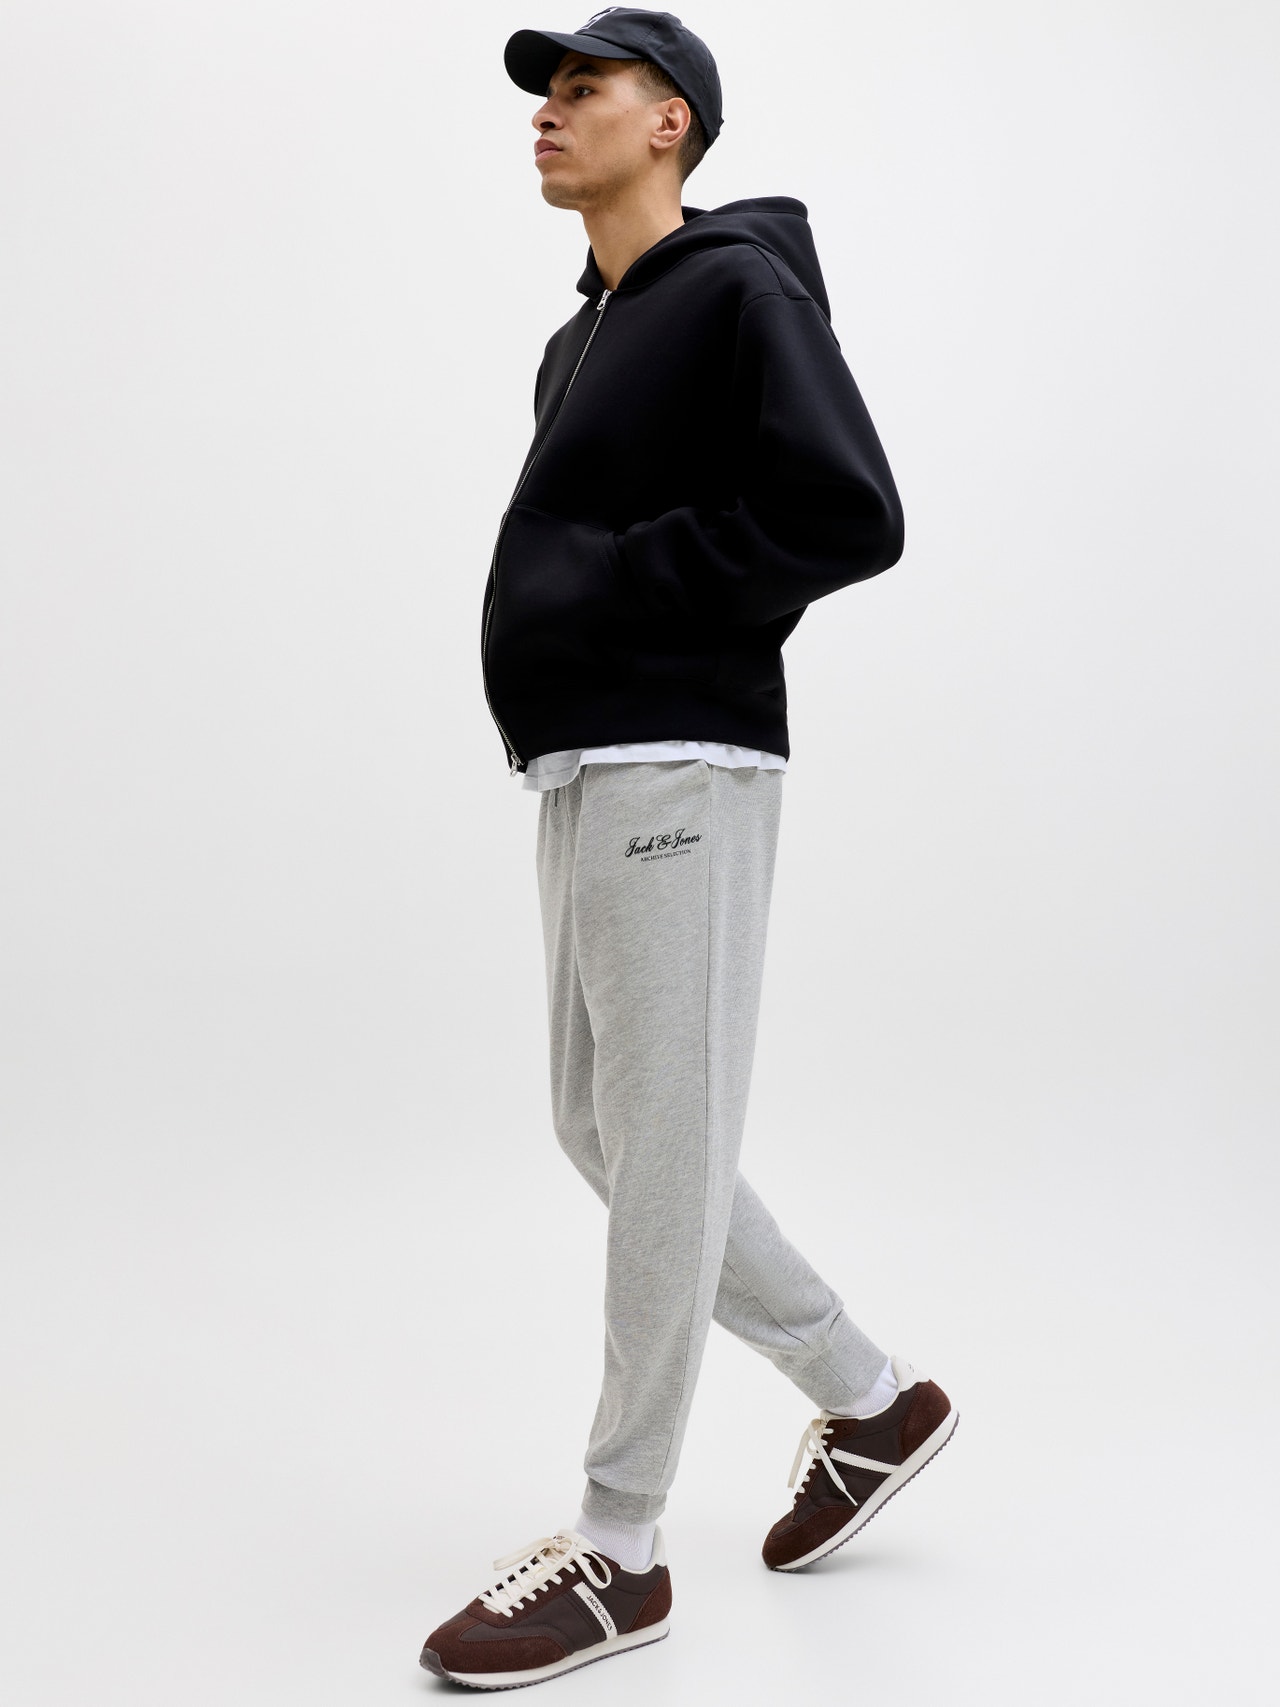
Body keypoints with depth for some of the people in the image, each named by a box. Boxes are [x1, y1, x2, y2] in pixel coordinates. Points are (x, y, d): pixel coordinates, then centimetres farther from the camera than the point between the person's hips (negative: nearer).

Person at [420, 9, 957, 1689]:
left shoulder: (741, 287, -5)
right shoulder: (582, 339, 21)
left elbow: (850, 517, -16)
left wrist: (616, 584, -15)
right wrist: (545, 634, 4)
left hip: (679, 773, -10)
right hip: (583, 771, 10)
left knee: (664, 1147, -3)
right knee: (604, 1130, 12)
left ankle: (620, 1549, 7)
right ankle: (870, 1398, 26)